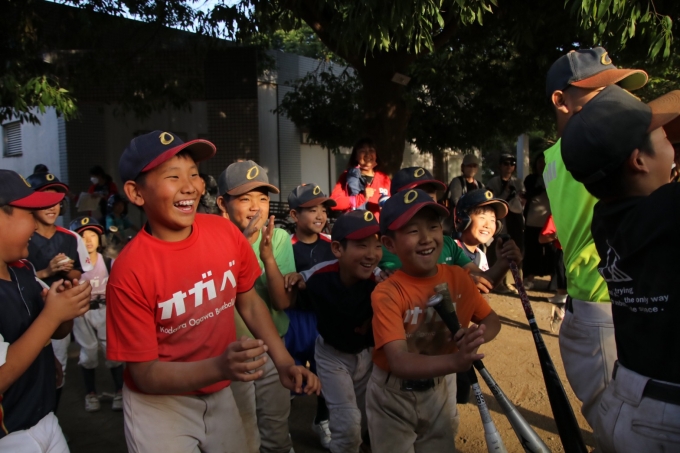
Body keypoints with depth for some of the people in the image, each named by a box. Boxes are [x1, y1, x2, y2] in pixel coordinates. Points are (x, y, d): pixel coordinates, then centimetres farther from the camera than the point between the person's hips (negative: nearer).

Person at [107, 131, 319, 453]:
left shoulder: (225, 232, -13)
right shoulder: (129, 272, -24)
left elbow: (249, 302, 2)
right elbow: (145, 374, -19)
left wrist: (284, 362, -7)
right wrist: (220, 367, -35)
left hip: (219, 395, 4)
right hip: (159, 404, -4)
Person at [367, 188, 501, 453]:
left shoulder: (458, 277, -10)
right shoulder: (387, 293, -26)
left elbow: (491, 320, 2)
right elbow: (400, 362, -35)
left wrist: (478, 335, -22)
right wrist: (455, 361, -51)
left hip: (436, 391, 5)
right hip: (392, 397, -4)